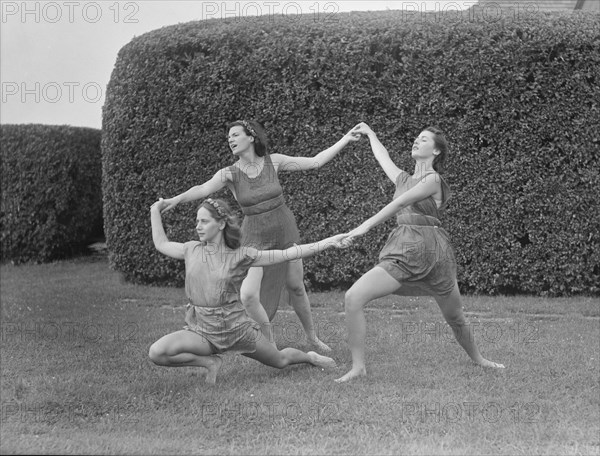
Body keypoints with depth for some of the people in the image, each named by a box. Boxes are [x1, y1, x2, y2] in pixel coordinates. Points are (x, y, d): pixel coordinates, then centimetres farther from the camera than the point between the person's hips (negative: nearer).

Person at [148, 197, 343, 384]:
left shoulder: (240, 255, -7)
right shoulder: (192, 250, 2)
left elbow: (286, 254, -6)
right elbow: (161, 244, 21)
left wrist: (325, 243, -10)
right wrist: (155, 211, 23)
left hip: (236, 327, -2)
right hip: (202, 330, 2)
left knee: (280, 361, 17)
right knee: (156, 353, -23)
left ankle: (310, 357, 54)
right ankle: (209, 361, 0)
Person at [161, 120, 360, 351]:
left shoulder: (274, 161, -7)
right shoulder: (229, 173, -12)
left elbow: (315, 161, -1)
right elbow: (203, 189, -29)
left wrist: (345, 140, -2)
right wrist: (177, 199, -48)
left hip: (285, 231, 1)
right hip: (256, 238, -1)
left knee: (296, 287, 11)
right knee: (248, 296, -18)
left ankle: (312, 336, 36)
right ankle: (269, 342, 5)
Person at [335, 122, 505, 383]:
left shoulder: (433, 180, -5)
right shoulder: (403, 179, 15)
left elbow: (399, 204, -16)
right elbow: (382, 157, 35)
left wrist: (365, 227, -25)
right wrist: (370, 134, 50)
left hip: (431, 251, -5)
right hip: (403, 251, 5)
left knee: (455, 318, 4)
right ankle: (358, 366, -5)